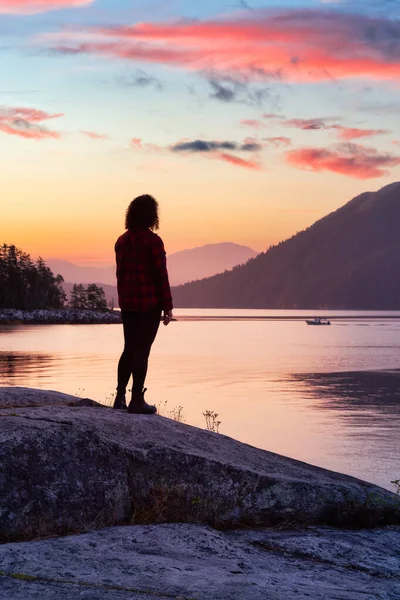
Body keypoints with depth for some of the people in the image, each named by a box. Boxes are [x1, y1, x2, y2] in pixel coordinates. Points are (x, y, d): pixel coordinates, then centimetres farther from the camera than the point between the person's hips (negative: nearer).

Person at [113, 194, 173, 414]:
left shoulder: (122, 240, 7)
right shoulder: (153, 241, -13)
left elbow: (120, 273, 12)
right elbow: (161, 275, -13)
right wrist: (168, 306, -8)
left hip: (128, 303, 6)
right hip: (149, 303, -6)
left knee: (129, 348, 15)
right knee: (142, 350, -1)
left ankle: (120, 396, 16)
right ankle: (137, 400, 2)